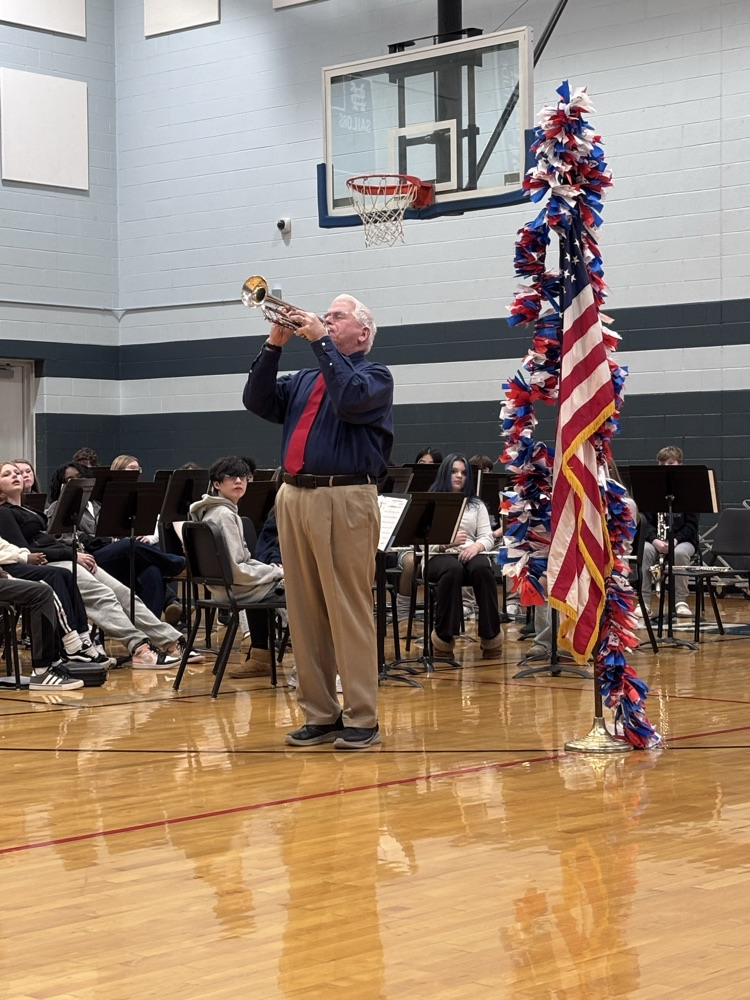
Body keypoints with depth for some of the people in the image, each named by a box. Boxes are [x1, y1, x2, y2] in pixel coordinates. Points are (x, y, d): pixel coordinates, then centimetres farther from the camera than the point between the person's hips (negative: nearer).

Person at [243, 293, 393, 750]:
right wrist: (275, 344, 4)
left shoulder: (375, 375, 4)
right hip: (294, 497, 7)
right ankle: (320, 714, 13)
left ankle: (361, 719, -4)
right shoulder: (304, 380, 23)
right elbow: (258, 401, 12)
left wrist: (320, 342, -11)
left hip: (346, 500, -7)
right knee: (305, 611, 6)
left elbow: (350, 400, -17)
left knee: (349, 610, -8)